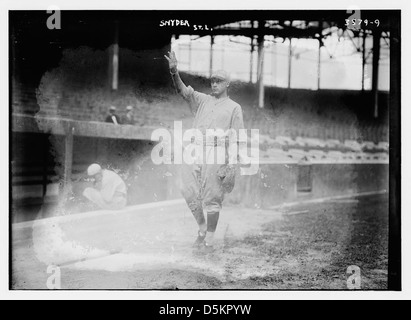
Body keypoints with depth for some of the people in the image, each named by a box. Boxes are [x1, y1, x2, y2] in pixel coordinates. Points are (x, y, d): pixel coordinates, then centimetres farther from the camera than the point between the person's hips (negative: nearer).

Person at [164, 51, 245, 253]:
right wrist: (174, 72, -14)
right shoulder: (202, 100, 20)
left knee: (211, 198, -4)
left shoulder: (234, 107, 9)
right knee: (190, 193, -1)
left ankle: (210, 239, 6)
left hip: (216, 154, -4)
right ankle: (202, 228, 20)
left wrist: (230, 162, -10)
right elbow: (183, 91, 4)